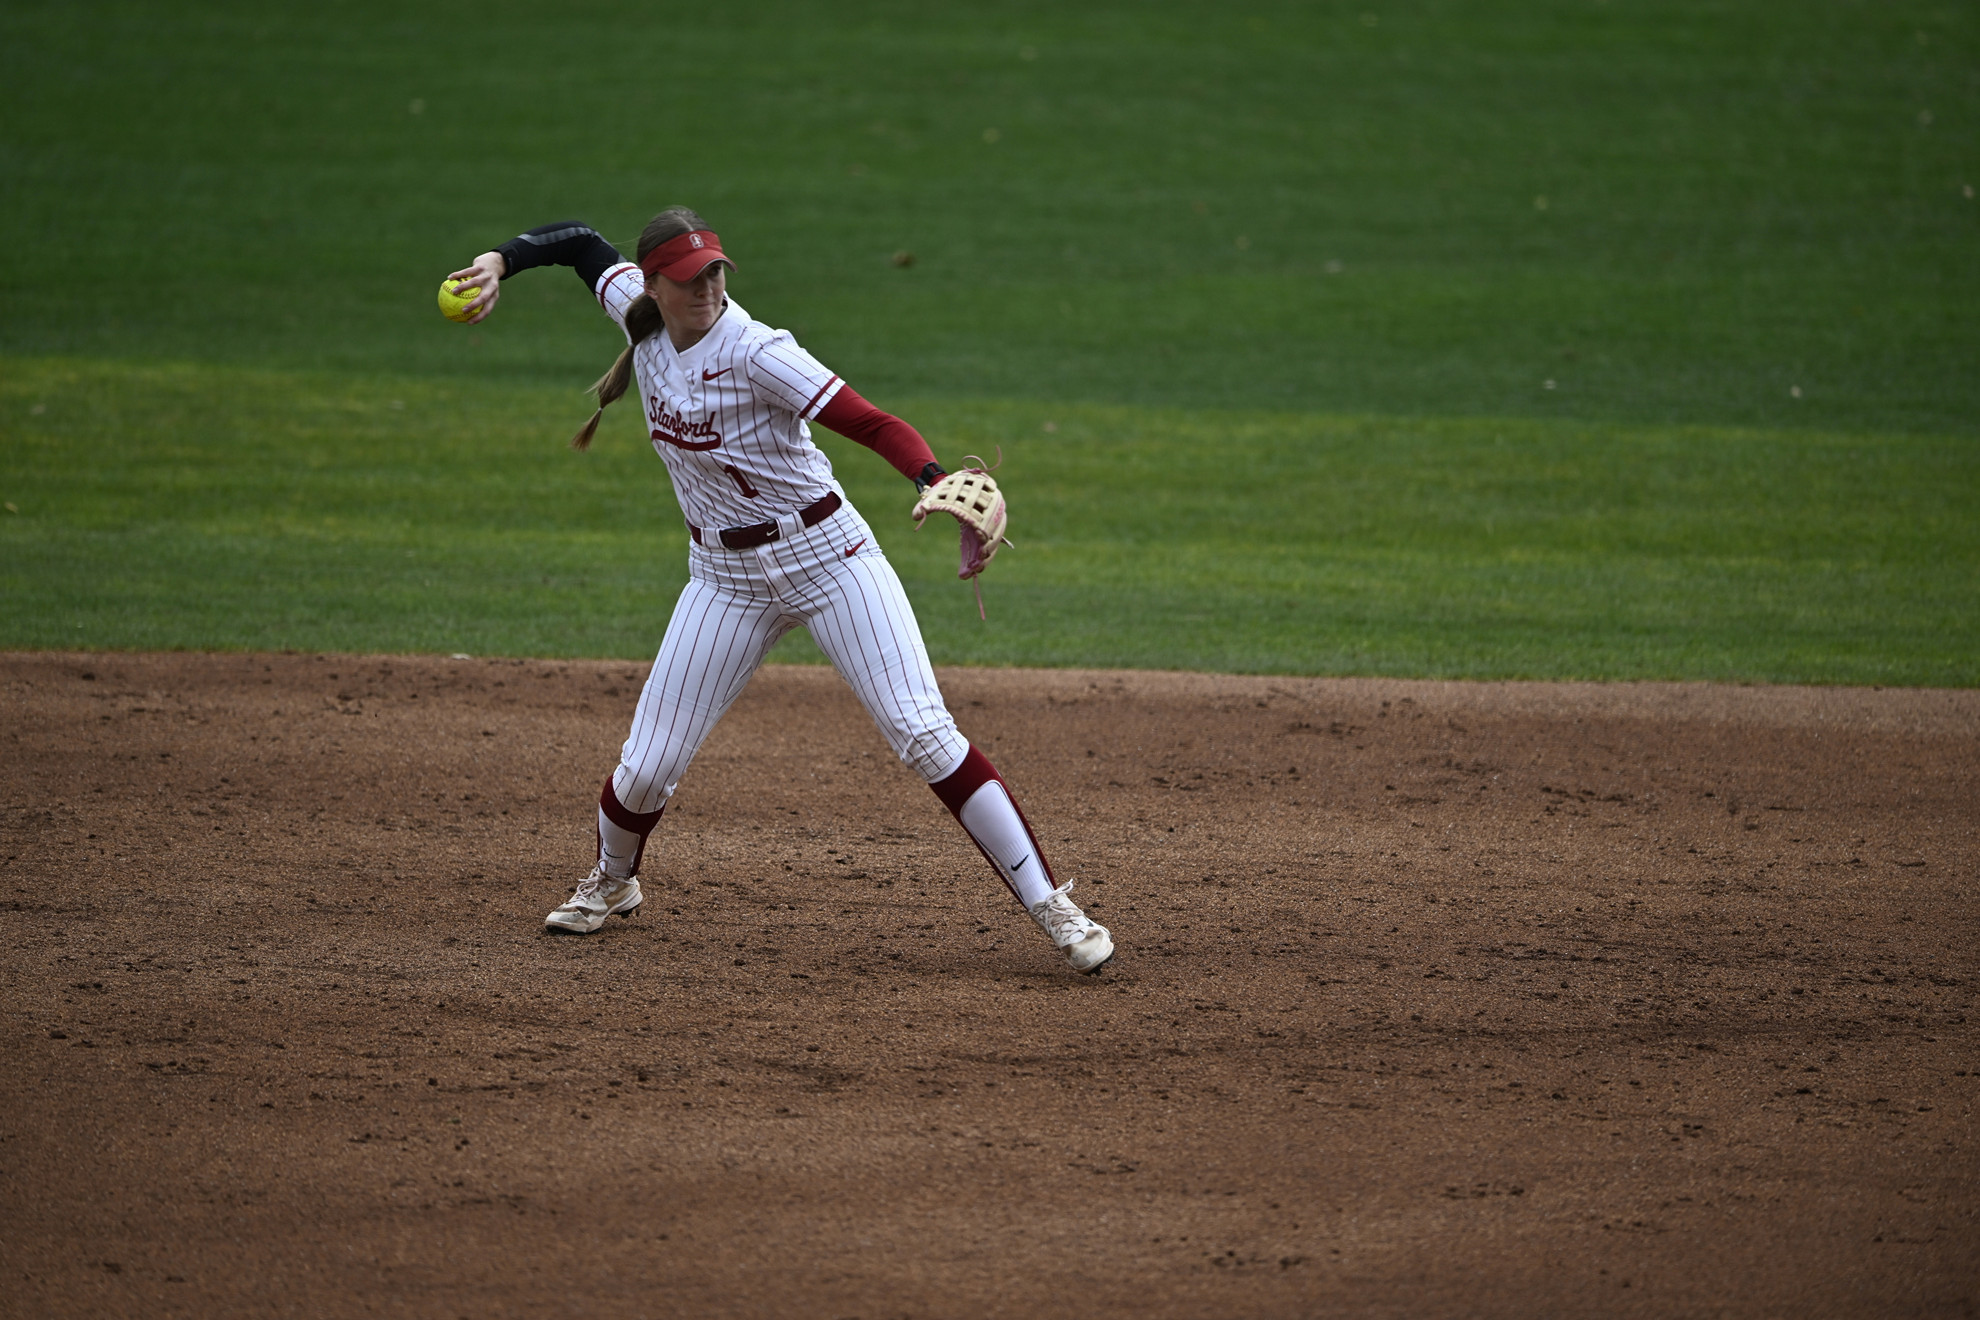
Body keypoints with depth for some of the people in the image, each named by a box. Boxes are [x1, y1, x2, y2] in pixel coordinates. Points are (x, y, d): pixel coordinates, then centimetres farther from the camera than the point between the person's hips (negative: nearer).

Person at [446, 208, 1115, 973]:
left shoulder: (754, 352, -22)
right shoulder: (640, 317, -5)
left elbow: (874, 426, -29)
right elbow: (584, 244, 13)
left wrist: (936, 483, -47)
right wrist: (499, 263, -3)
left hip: (826, 555, -5)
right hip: (726, 577, 5)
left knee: (922, 733, -15)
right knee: (647, 765, 3)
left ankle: (1050, 906, -11)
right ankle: (612, 883, 36)